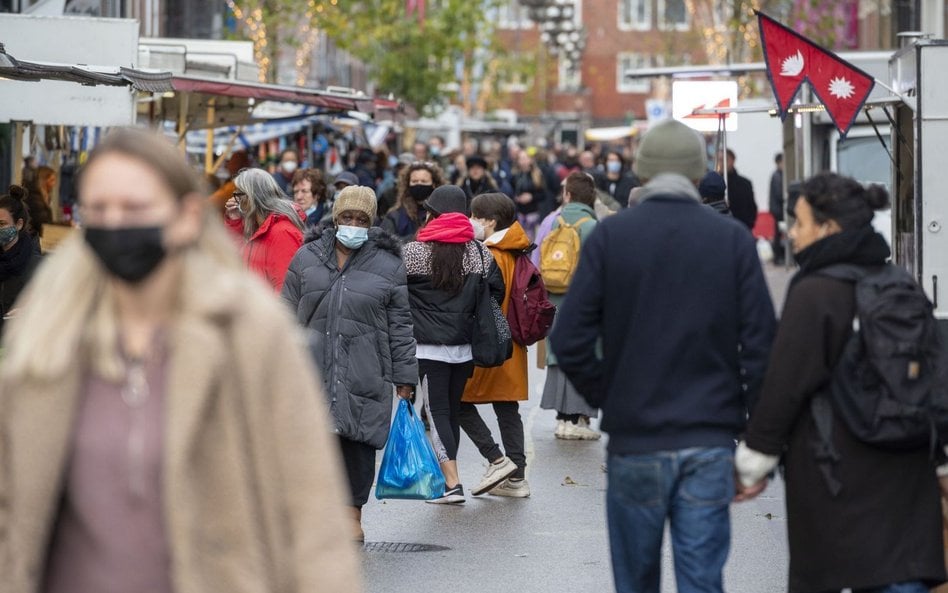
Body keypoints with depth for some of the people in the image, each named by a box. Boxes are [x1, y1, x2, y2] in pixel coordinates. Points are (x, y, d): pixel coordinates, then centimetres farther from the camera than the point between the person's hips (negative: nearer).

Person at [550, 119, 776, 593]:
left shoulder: (610, 237, -3)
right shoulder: (732, 239, -1)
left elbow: (569, 340, -7)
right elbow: (760, 344, -3)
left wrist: (604, 396, 9)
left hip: (635, 442, 0)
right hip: (711, 444, 0)